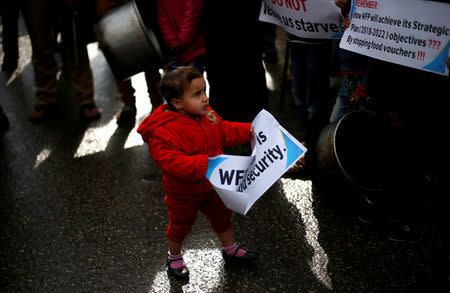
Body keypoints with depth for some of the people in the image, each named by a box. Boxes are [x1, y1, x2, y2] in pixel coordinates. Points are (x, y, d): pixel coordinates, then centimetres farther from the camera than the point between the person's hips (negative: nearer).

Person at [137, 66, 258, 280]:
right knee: (181, 225, 18)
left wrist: (249, 130, -3)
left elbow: (225, 132, 9)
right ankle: (174, 256, 46)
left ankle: (230, 249, 50)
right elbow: (173, 163, -40)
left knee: (221, 215, 25)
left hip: (211, 186, 7)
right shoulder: (164, 132, -33)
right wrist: (205, 164, -47)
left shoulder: (207, 114, -7)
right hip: (183, 194, -6)